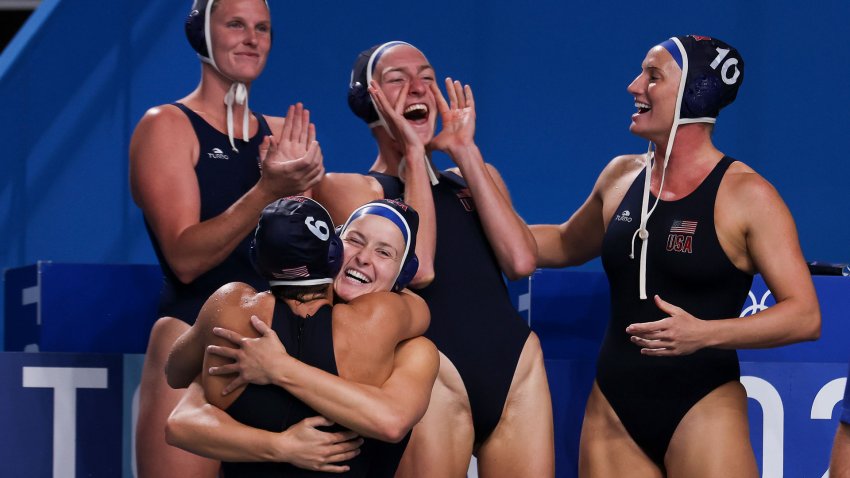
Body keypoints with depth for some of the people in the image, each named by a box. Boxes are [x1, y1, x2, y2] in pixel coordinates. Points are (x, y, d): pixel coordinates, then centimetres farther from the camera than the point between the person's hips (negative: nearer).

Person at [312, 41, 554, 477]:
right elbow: (417, 269, -12)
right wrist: (413, 153, -3)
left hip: (520, 368, 5)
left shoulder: (477, 176, 20)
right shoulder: (347, 187, 5)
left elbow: (521, 261, 1)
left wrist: (465, 153, 3)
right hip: (432, 373, -4)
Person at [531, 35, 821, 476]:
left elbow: (805, 316, -13)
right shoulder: (621, 175, 8)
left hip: (701, 410, -5)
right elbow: (567, 245, 29)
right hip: (613, 413, 5)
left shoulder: (746, 195, -9)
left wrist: (705, 333, -25)